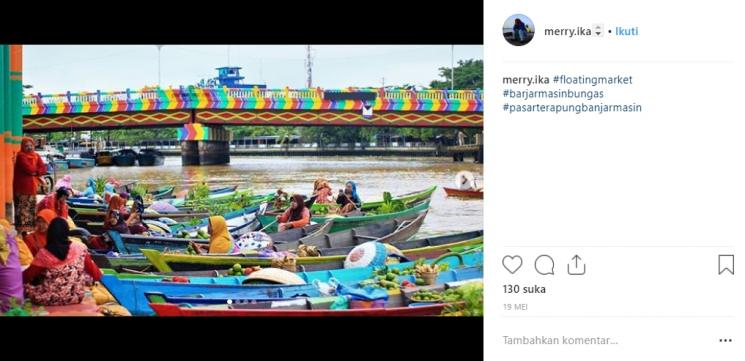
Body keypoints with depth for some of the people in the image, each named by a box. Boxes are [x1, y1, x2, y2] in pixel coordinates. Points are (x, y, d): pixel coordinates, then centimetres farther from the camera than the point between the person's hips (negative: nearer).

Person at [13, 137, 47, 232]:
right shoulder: (21, 156, -9)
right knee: (22, 211, -11)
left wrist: (35, 172, -14)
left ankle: (31, 230, 20)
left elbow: (44, 169, 3)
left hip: (32, 188, 7)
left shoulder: (36, 156, 12)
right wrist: (37, 168, -2)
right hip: (21, 189, -7)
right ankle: (22, 231, -12)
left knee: (32, 211, 12)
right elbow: (28, 168, -21)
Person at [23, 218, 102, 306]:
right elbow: (94, 272, 6)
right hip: (76, 297, 2)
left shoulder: (44, 254, -9)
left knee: (25, 285, 16)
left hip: (51, 299, -2)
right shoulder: (80, 249, -4)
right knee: (88, 275, 26)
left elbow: (27, 276, -1)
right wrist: (98, 275, 29)